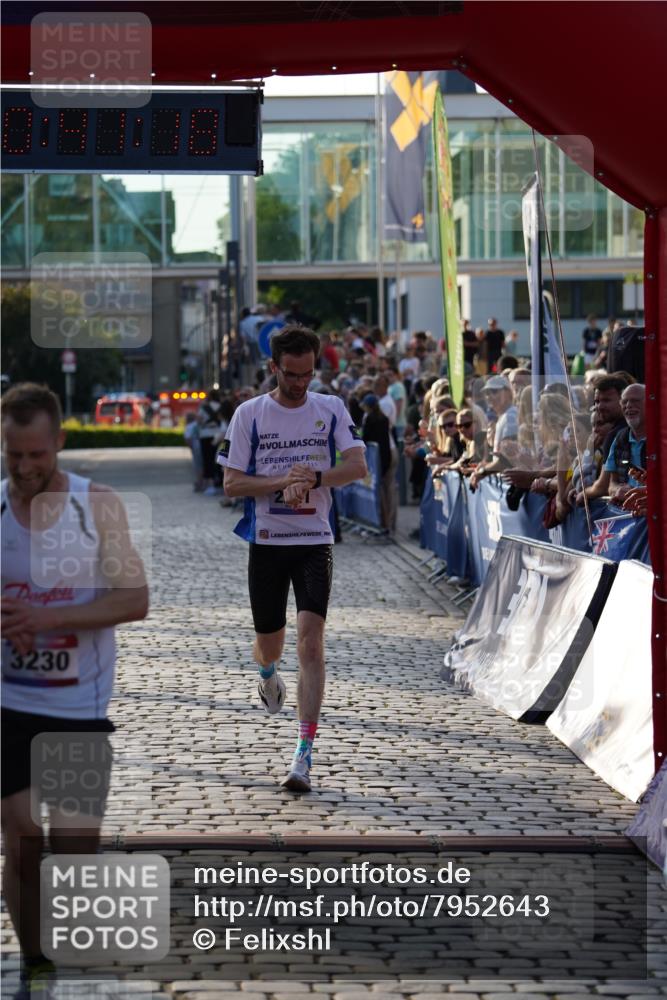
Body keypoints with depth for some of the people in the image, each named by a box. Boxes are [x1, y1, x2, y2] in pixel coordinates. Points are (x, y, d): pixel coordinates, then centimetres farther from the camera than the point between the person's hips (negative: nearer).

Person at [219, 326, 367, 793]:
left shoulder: (331, 409, 2)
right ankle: (268, 674, 51)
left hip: (315, 541, 0)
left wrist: (314, 478, -24)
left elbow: (357, 465, -8)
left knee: (311, 638, -15)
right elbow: (232, 483, -4)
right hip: (267, 541, 1)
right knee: (269, 643, 9)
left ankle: (304, 754, -15)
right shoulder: (250, 413, -1)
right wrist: (284, 481, -18)